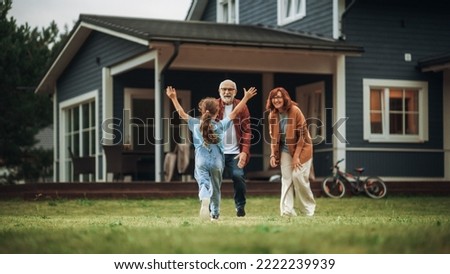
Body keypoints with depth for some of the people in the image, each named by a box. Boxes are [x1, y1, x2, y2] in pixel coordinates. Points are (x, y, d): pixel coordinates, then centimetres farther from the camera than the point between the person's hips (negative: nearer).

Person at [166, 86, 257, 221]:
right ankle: (215, 214, 24)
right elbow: (235, 112, 4)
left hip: (201, 161, 0)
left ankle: (204, 199, -42)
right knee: (215, 188, 16)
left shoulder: (196, 124, 2)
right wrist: (246, 98, 10)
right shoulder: (221, 125, -1)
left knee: (203, 183, -8)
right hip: (217, 161, 0)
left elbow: (182, 113, 9)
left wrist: (173, 98, 16)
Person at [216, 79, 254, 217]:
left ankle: (240, 206, 9)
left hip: (235, 152, 0)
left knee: (238, 176, -10)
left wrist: (244, 151, -8)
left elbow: (247, 131, 3)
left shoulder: (242, 107, 4)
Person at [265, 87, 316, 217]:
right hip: (285, 150, 5)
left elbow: (302, 134, -18)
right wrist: (273, 154, -2)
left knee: (298, 176, -13)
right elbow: (273, 136, 8)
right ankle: (287, 211, -4)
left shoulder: (295, 111, -19)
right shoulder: (273, 114, -2)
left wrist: (296, 156, -19)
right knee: (286, 179, -3)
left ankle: (309, 210, 5)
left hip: (300, 148, -5)